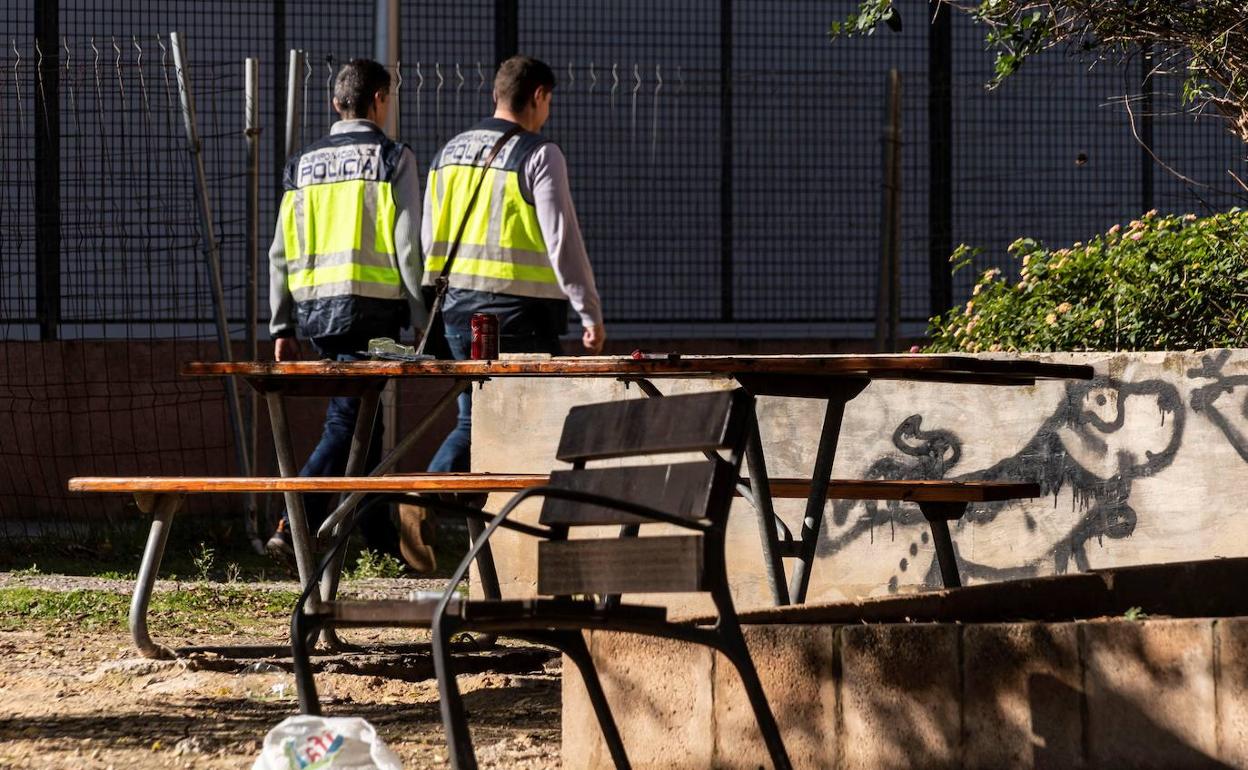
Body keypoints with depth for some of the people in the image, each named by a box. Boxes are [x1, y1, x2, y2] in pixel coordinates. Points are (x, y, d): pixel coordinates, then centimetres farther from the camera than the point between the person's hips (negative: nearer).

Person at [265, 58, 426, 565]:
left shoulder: (304, 163, 13)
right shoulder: (391, 158, -2)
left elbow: (282, 252, 11)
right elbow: (408, 247, -8)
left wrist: (282, 328, 15)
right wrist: (424, 319, -2)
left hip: (315, 309, 6)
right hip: (371, 308, -6)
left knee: (363, 423, 14)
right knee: (347, 423, -6)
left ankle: (383, 545, 18)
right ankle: (293, 527, -20)